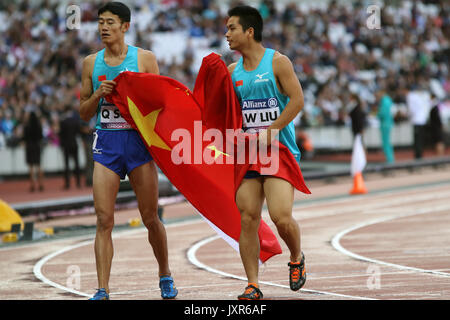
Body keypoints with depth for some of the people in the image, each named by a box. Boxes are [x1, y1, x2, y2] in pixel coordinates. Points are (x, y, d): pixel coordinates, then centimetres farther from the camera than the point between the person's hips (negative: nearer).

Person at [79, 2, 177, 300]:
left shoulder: (145, 59, 2)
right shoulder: (92, 63, 10)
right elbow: (84, 112, 13)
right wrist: (98, 94, -6)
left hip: (138, 140, -2)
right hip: (106, 142, 2)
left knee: (150, 218, 4)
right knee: (104, 220, -7)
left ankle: (166, 275, 26)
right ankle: (103, 290, -8)